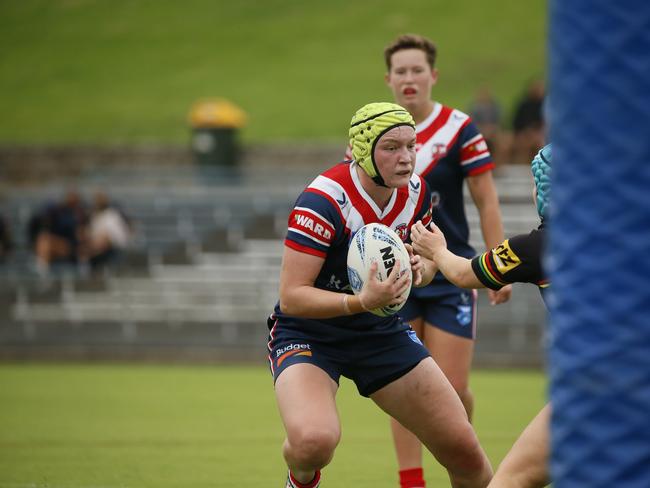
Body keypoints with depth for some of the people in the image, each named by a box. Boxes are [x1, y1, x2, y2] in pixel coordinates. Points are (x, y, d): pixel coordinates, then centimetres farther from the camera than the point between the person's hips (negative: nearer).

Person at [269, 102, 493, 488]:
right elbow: (291, 297, -27)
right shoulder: (323, 201, -26)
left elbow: (426, 258, 13)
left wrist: (421, 268, -11)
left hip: (380, 330, 6)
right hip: (308, 334, -6)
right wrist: (362, 301, -41)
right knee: (315, 441, -34)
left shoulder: (416, 193, -6)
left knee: (464, 452, -1)